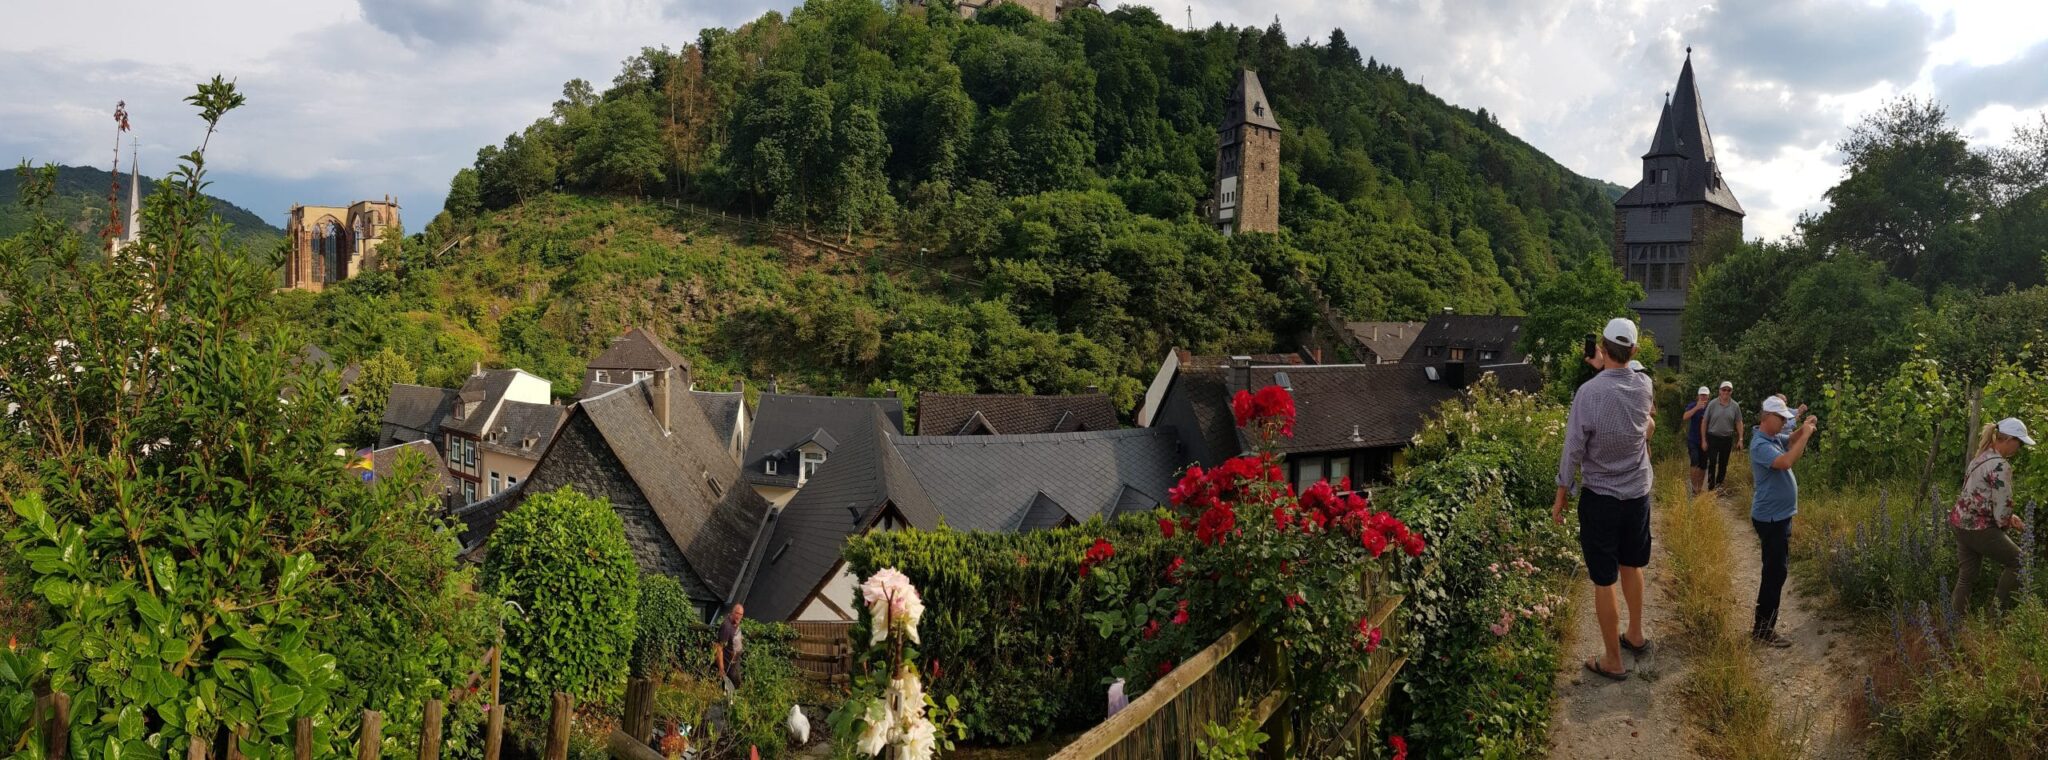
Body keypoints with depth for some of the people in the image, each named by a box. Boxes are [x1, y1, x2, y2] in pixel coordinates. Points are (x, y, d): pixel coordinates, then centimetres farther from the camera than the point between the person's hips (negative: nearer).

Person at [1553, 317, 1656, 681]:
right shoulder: (1644, 386, -7)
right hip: (1638, 493, 5)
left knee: (1604, 581, 5)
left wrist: (1560, 498, -3)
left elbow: (1573, 451, -14)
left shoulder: (1589, 392, -22)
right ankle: (1635, 635, 42)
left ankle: (1612, 661, 13)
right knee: (1631, 565, 25)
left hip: (1600, 498, -5)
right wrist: (1605, 368, 26)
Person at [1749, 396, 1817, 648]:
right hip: (1771, 518, -10)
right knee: (1775, 573, -7)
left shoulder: (1774, 438, 8)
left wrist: (1805, 428, 2)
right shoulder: (1761, 445, -22)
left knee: (1775, 571, 18)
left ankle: (1764, 624, 28)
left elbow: (1792, 441, 23)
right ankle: (1763, 630, -2)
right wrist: (1806, 435, -27)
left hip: (1780, 516, 10)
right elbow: (1786, 461, -36)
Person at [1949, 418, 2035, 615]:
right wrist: (2008, 523, 3)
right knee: (2018, 562, 7)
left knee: (1966, 576, 14)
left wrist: (2009, 517, 8)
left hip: (1960, 522, 9)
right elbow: (2002, 505, -18)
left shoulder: (1982, 457, 10)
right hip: (1979, 528, -9)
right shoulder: (2001, 466, -19)